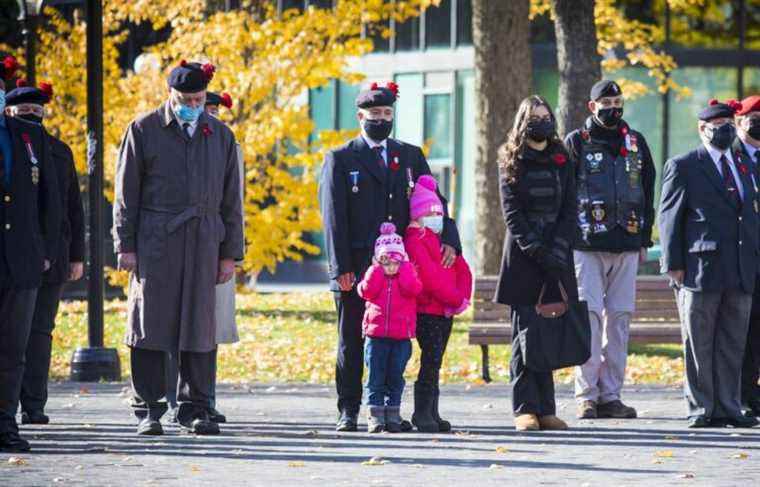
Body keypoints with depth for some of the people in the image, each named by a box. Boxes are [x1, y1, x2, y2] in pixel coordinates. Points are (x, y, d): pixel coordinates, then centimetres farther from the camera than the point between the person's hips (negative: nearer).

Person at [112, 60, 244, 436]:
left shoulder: (220, 136, 13)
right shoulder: (144, 130, 4)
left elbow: (230, 200, 14)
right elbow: (126, 193, 2)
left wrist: (230, 253, 9)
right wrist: (125, 245, -4)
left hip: (204, 242, 3)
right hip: (155, 242, -3)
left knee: (200, 327, 2)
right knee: (151, 324, -3)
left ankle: (194, 409, 9)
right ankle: (148, 411, 2)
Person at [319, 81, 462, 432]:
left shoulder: (410, 156, 15)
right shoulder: (340, 160, 4)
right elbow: (333, 217, -2)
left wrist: (448, 240, -8)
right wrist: (341, 268, -11)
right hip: (356, 269, -3)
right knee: (352, 343, 2)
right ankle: (348, 412, 7)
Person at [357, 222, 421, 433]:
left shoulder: (407, 274, 6)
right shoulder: (374, 274, 7)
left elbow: (413, 289, -15)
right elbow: (367, 291, -13)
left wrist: (403, 267, -8)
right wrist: (377, 268, -9)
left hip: (402, 336, 0)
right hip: (376, 335, 0)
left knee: (395, 378, 6)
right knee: (376, 378, -2)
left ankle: (393, 414, 13)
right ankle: (375, 416, -1)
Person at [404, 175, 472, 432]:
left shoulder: (444, 239, 18)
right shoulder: (414, 240, -8)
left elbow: (462, 269, 13)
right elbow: (430, 276, -16)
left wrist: (464, 296, -5)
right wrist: (456, 299, -14)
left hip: (446, 310, 8)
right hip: (427, 311, -8)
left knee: (435, 362, 10)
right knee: (431, 361, -11)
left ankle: (432, 413, 13)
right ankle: (423, 412, -7)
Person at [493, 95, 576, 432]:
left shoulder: (562, 161, 13)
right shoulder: (511, 163, 4)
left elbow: (569, 210, 7)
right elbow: (512, 214, -4)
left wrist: (559, 248, -7)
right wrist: (536, 251, -13)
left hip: (556, 257, 3)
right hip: (522, 256, -3)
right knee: (524, 335, -4)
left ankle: (546, 410, 4)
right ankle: (525, 409, -4)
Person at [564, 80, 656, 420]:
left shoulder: (636, 143, 15)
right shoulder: (576, 143, 3)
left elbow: (647, 193, 19)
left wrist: (644, 239, 14)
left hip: (626, 247, 4)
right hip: (587, 244, -4)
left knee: (619, 318, 3)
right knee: (589, 316, -9)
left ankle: (610, 395, 8)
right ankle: (586, 396, -7)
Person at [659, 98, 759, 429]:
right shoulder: (683, 167, 1)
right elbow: (669, 217, -2)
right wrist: (674, 264, -9)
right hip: (700, 270, -5)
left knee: (732, 346, 5)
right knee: (699, 346, -1)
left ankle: (728, 408, 9)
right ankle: (701, 410, 3)